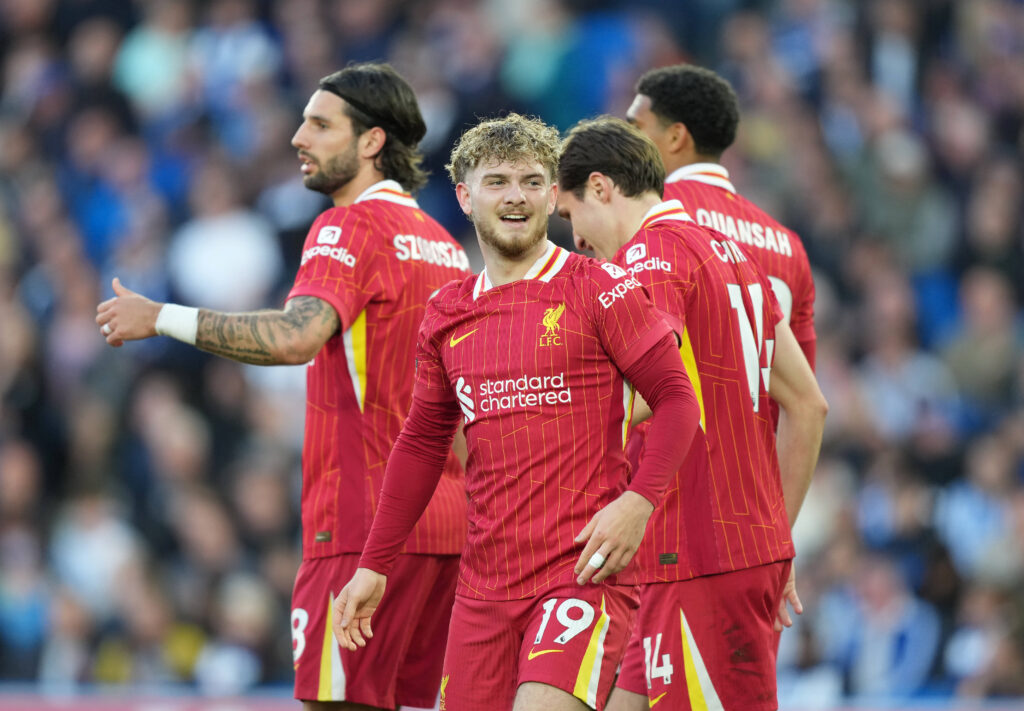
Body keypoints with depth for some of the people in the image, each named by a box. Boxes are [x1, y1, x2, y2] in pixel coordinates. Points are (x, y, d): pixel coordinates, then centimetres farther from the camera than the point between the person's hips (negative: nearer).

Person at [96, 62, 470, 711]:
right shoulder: (444, 244, 18)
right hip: (446, 523, 9)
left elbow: (298, 336, -28)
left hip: (366, 523, -9)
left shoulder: (350, 227, -10)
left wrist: (162, 317, -22)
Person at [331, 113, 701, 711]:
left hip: (583, 568, -6)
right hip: (484, 584, 6)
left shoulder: (599, 290, -2)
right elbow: (422, 443, 21)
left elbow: (677, 399, -4)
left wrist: (639, 502, -19)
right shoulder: (447, 314, 13)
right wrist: (374, 566, 18)